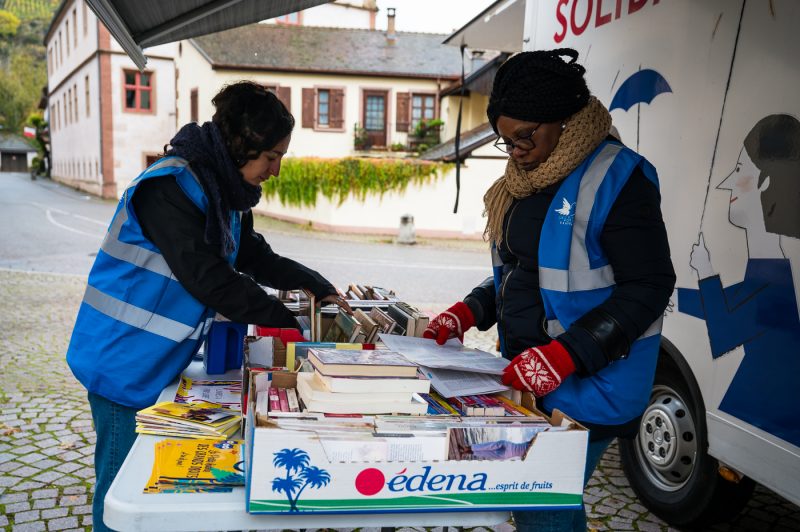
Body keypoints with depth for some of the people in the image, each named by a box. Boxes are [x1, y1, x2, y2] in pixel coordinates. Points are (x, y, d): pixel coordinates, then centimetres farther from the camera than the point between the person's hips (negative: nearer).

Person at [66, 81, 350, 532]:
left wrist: (322, 289, 3)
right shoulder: (171, 186, -24)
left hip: (165, 362, 8)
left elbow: (258, 258, 14)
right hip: (126, 362, -8)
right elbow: (207, 278, -27)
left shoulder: (226, 191, 4)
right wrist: (289, 325, -22)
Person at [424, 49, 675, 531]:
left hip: (586, 386, -7)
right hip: (528, 378, 8)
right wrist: (467, 314, 6)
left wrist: (565, 356, -25)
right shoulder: (526, 180, 11)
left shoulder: (615, 177, -15)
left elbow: (648, 288, -18)